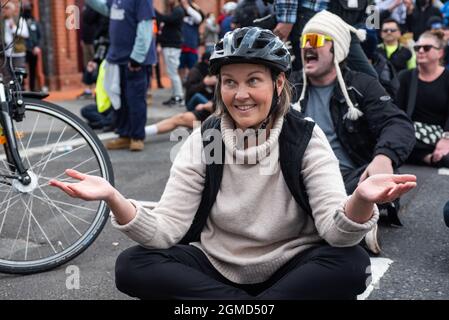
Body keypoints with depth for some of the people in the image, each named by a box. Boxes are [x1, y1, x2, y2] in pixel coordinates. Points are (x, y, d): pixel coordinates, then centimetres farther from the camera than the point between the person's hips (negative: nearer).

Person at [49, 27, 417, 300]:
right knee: (132, 266, -18)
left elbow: (338, 234, -23)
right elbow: (165, 232, -15)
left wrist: (361, 201, -47)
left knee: (351, 264, -29)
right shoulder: (203, 141, -7)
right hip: (217, 269, 2)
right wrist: (114, 199, -33)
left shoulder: (305, 138, -12)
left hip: (291, 270, -1)